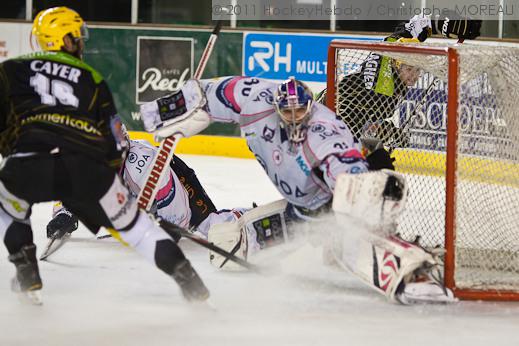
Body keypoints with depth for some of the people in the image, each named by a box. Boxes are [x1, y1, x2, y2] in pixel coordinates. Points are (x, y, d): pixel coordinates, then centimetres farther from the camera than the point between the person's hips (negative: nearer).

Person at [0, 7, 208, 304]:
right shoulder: (92, 79, 27)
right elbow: (115, 144, 24)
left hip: (27, 165, -1)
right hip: (87, 165, 1)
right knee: (130, 220, 20)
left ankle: (27, 275, 20)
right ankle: (185, 276, 12)